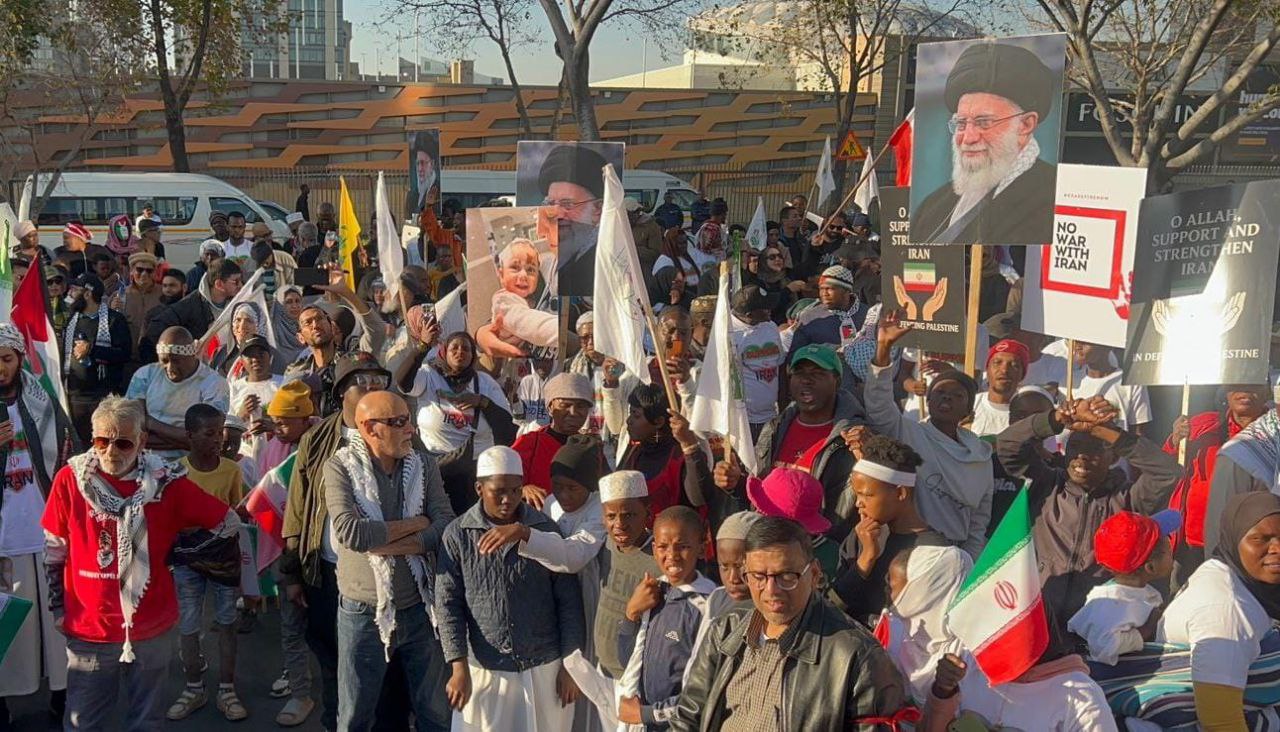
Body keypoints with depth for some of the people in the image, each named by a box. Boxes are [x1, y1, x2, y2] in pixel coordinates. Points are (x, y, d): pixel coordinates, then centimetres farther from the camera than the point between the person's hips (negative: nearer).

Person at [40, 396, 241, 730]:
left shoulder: (166, 481, -9)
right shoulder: (71, 478, -7)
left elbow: (228, 524, 0)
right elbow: (53, 551, 3)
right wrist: (57, 607, 6)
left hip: (152, 629, 0)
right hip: (88, 629, 0)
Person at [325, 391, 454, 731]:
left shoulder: (424, 463, -1)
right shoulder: (340, 468, -11)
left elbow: (446, 527, -10)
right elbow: (350, 532, -24)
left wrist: (384, 544, -20)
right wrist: (414, 524, -14)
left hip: (419, 606, 3)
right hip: (363, 612, -2)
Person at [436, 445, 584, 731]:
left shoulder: (546, 529, -3)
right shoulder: (458, 535, -5)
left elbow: (568, 601, 0)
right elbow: (448, 604, -3)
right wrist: (459, 667, -9)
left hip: (545, 667, 1)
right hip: (484, 670, -1)